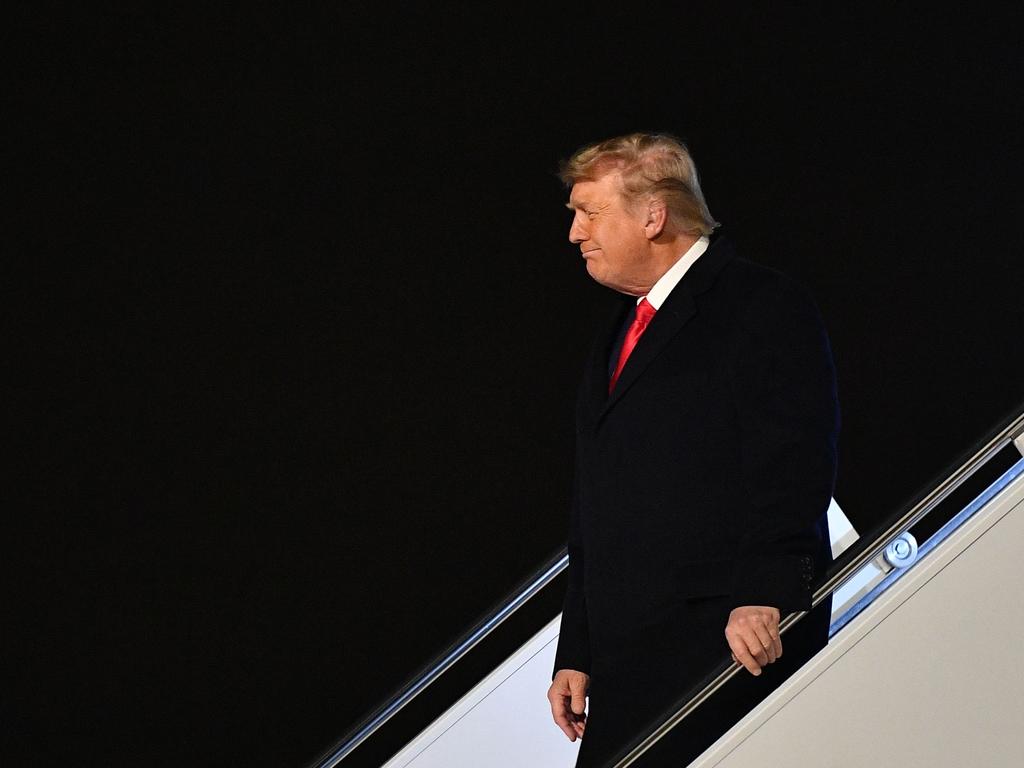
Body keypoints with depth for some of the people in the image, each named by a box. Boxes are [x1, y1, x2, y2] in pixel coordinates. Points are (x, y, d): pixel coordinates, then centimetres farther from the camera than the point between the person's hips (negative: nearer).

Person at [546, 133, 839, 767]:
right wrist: (577, 654, 19)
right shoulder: (621, 335, 24)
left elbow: (797, 470, -12)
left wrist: (763, 596, -23)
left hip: (739, 646, -8)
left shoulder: (766, 307, -2)